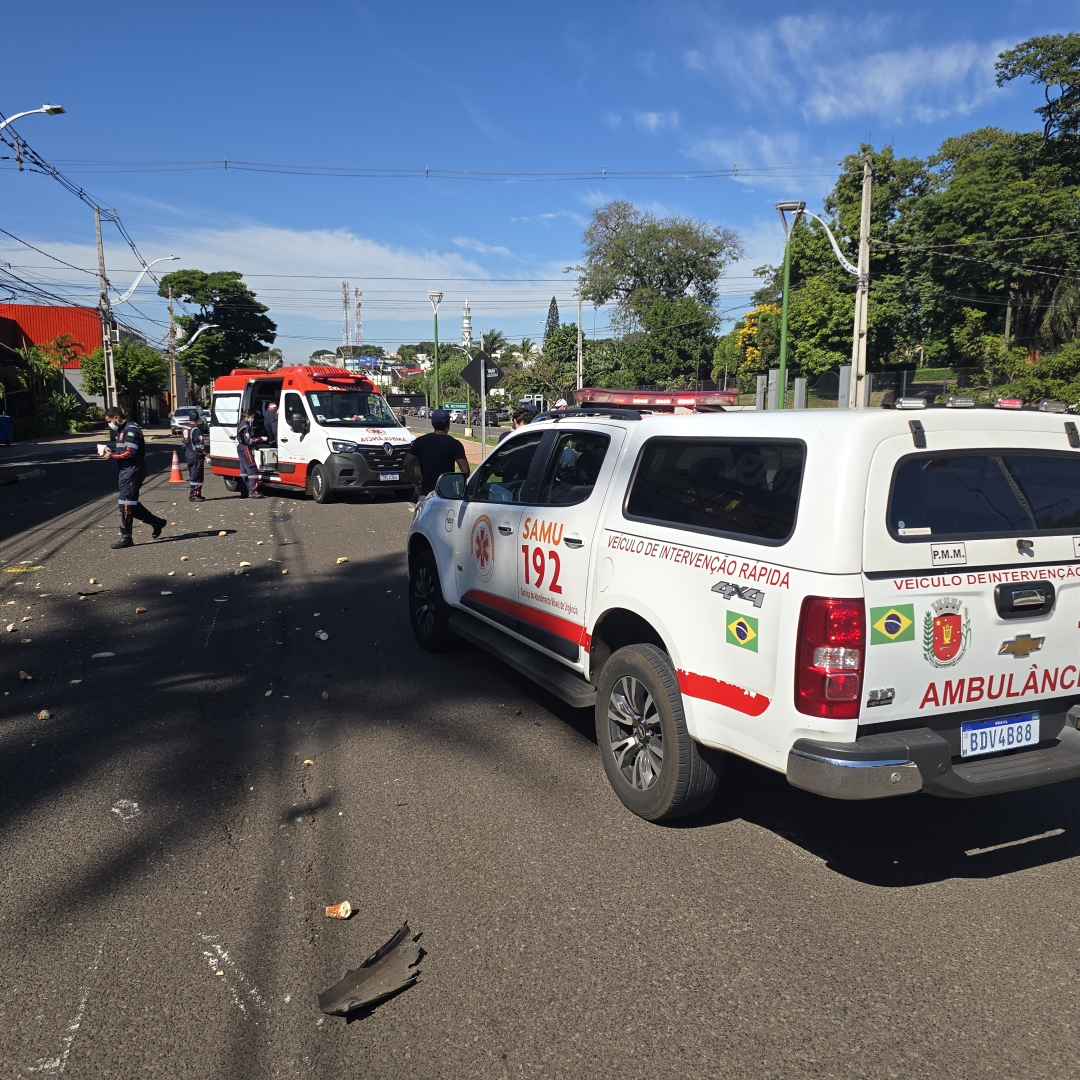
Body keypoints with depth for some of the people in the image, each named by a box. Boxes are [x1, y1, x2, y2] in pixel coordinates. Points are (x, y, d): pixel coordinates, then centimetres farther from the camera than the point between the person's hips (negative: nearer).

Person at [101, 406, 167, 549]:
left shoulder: (131, 430, -16)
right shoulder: (122, 430, 16)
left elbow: (131, 453, -23)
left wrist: (111, 455, -15)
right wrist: (110, 449, 6)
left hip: (133, 471, -10)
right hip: (126, 471, 10)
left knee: (126, 504, -9)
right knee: (132, 503, 14)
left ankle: (126, 538, -5)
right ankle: (157, 522, 25)